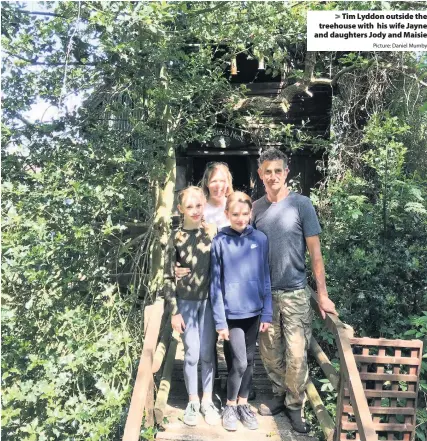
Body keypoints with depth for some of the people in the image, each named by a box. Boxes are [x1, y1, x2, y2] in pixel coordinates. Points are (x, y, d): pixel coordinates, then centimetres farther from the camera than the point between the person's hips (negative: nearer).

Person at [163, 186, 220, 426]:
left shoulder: (214, 232, -2)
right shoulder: (176, 238, -5)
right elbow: (169, 276, -3)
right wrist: (174, 311, -5)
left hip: (210, 300, 1)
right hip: (186, 302, -1)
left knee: (208, 353, 10)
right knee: (192, 354, 7)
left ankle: (208, 400, 28)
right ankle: (192, 401, 27)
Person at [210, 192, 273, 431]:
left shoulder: (261, 239, -1)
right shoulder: (219, 241, -8)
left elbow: (266, 278, 3)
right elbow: (216, 283, -6)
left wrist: (267, 313, 1)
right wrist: (220, 320, -7)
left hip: (254, 311, 3)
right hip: (232, 312, -3)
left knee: (250, 360, 14)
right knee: (240, 362, -2)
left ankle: (243, 404, 34)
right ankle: (230, 405, 23)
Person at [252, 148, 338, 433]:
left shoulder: (301, 204, -7)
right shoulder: (255, 209, 2)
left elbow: (315, 252, -6)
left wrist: (323, 295, -8)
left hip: (296, 293, -3)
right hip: (264, 293, 3)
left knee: (296, 355, 1)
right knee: (270, 353, 13)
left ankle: (295, 405, 23)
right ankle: (281, 395, 35)